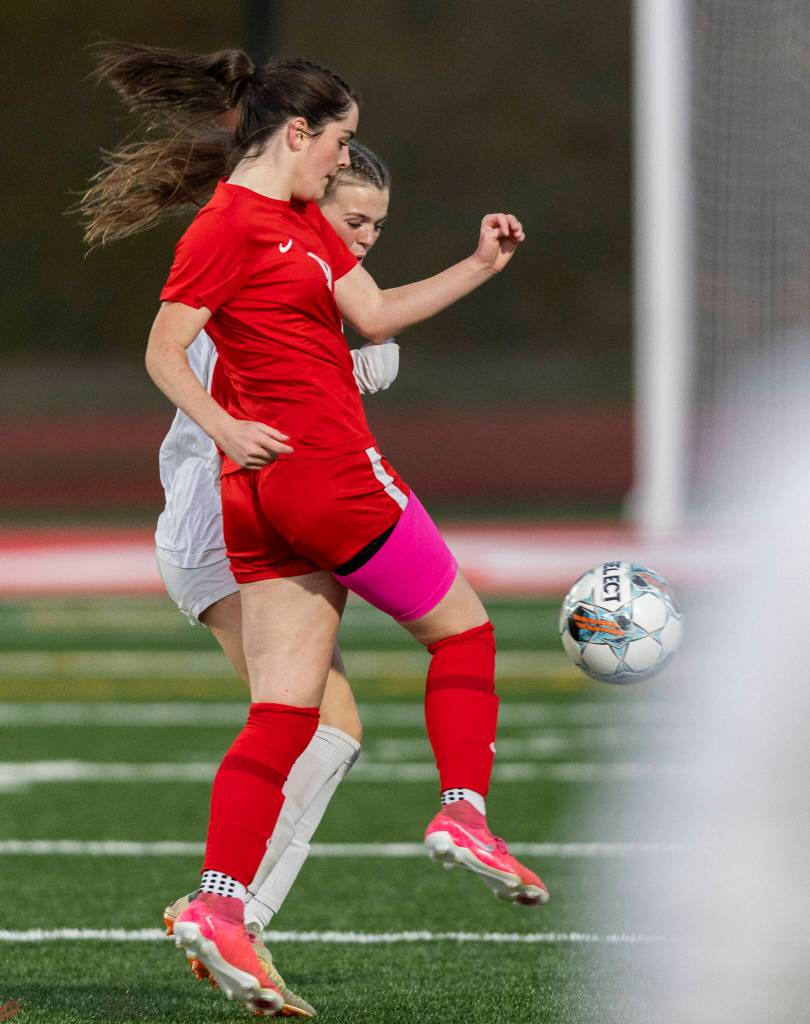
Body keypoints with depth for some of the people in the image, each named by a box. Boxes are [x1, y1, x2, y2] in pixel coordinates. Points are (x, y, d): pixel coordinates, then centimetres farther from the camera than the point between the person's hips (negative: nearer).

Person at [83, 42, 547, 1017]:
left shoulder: (303, 222, 19)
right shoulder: (229, 226, -10)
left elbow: (374, 315, 20)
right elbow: (163, 353, -13)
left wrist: (478, 267, 15)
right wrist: (224, 428, -28)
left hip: (262, 497, 9)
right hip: (326, 467, -9)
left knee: (284, 710, 3)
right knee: (461, 626, 5)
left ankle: (217, 906, -4)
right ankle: (464, 811, 2)